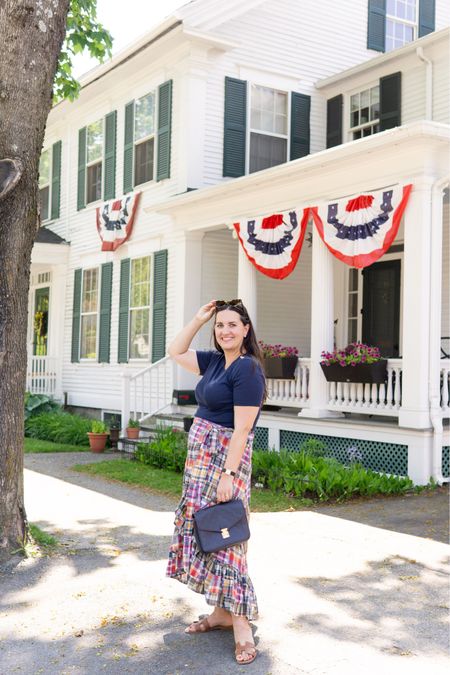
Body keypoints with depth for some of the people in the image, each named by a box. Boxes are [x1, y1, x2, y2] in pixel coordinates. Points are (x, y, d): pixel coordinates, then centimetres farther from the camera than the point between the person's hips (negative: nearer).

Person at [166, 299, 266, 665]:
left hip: (225, 460, -9)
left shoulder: (248, 368, -15)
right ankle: (222, 612, 23)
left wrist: (228, 474, -22)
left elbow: (242, 429, -19)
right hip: (201, 458, 9)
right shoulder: (214, 361, 10)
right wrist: (199, 318, 12)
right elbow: (176, 352, 22)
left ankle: (241, 624, 0)